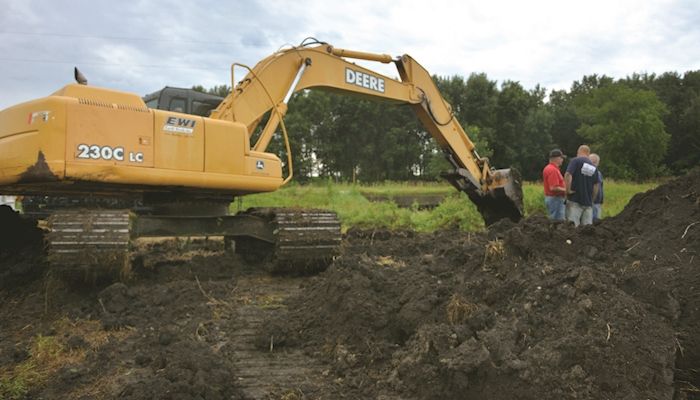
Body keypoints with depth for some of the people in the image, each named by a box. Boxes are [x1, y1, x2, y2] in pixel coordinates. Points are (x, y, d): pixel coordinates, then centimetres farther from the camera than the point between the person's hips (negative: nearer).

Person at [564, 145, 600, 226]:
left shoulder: (576, 161, -2)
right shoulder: (593, 167, 14)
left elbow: (568, 175, -19)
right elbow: (596, 186, 14)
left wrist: (568, 190, -10)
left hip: (575, 200, -5)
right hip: (588, 202, 5)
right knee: (587, 226, 6)